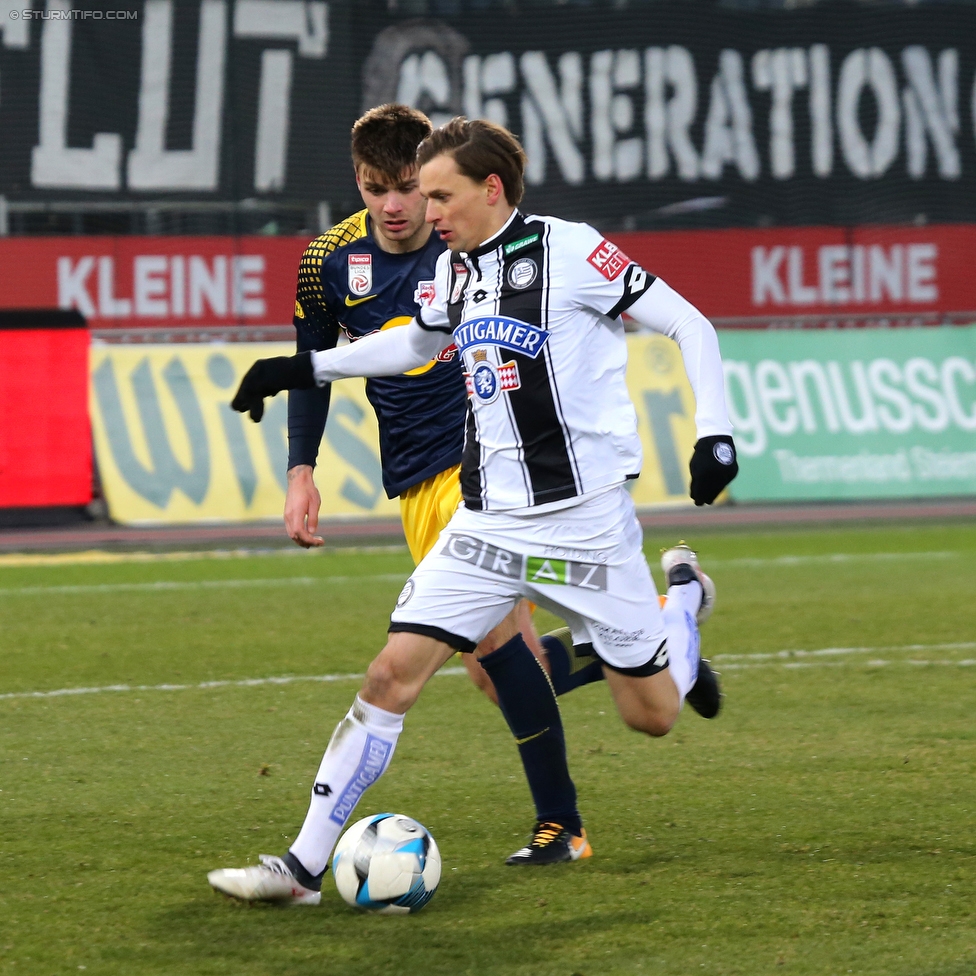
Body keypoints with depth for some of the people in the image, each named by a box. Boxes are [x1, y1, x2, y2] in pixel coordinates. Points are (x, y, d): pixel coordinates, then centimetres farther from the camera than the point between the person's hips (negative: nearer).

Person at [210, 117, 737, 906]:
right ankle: (304, 866, -7)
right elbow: (416, 342, 30)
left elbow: (690, 326, -8)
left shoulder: (568, 251, -12)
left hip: (583, 518, -5)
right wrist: (306, 368, 25)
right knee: (393, 673, -10)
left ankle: (684, 600, 40)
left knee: (654, 715, 5)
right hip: (488, 522, 5)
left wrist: (714, 434, -17)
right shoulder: (454, 270, 8)